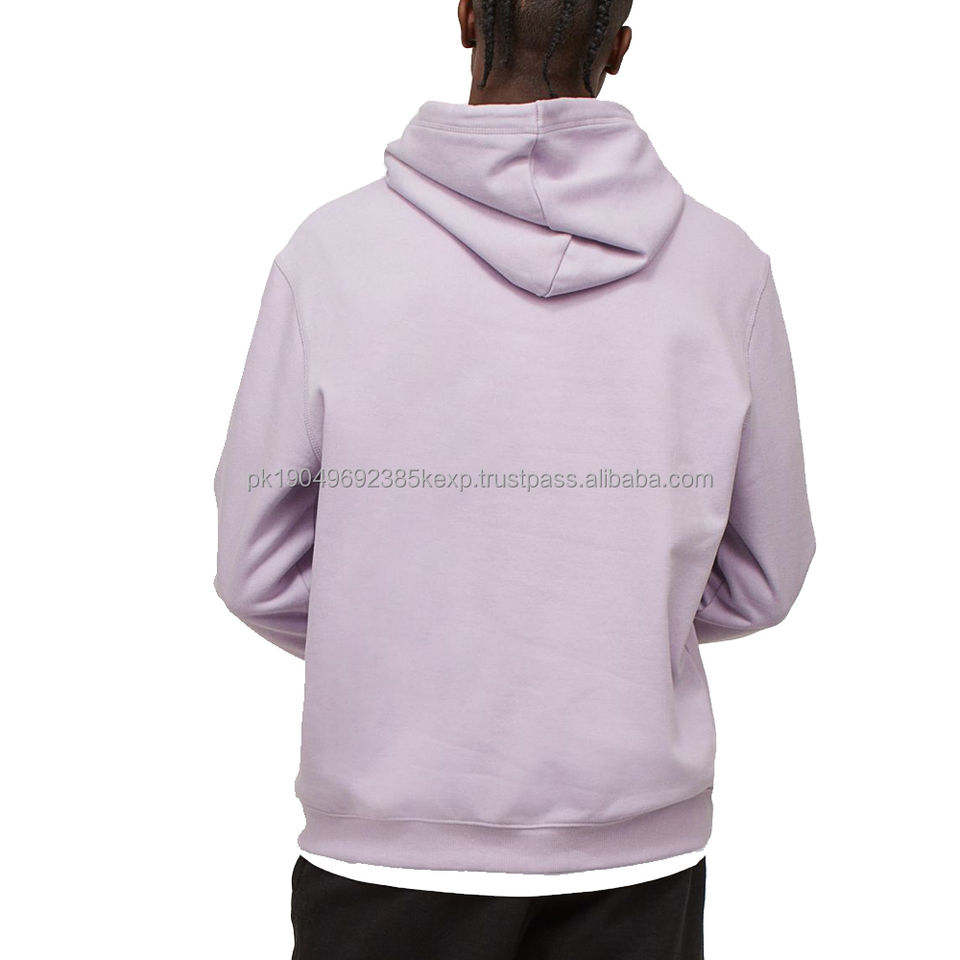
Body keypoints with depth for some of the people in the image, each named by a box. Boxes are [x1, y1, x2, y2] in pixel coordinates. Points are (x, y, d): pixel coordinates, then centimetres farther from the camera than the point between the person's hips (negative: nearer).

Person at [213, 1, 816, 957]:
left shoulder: (332, 250, -11)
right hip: (639, 846, 2)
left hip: (391, 844, -1)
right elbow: (757, 579, 2)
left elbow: (260, 569, -6)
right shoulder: (726, 265, -6)